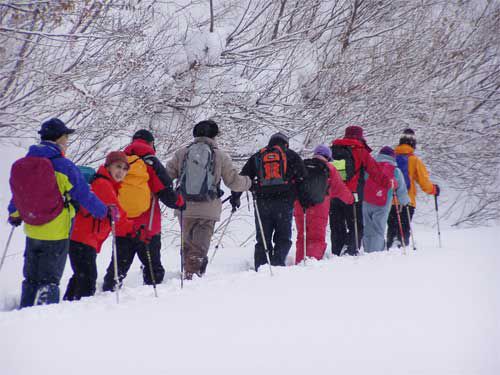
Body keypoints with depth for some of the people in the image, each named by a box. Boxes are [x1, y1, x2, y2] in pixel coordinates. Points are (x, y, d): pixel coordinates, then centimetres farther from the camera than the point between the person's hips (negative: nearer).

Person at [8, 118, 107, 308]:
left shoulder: (21, 164, 2)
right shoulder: (64, 166, -15)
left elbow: (17, 194, 16)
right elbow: (85, 196, -9)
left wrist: (14, 214, 34)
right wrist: (103, 212, 7)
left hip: (32, 231, 5)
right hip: (57, 233, -5)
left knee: (31, 278, 17)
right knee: (50, 279, 3)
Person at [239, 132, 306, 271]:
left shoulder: (257, 157, 15)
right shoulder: (291, 156, 9)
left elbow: (243, 178, 11)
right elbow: (303, 178, 4)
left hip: (262, 203, 2)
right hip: (285, 202, -2)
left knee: (263, 239, 8)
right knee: (283, 238, 7)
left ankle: (261, 267, -2)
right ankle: (278, 263, -11)